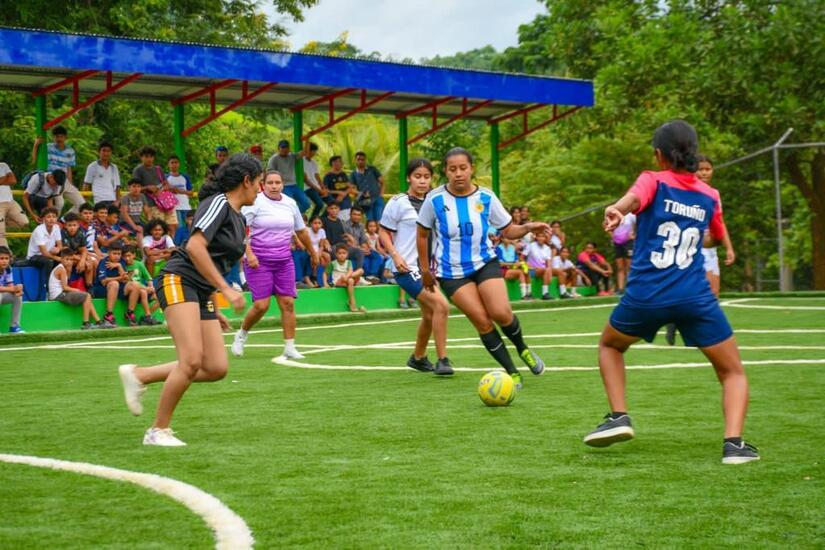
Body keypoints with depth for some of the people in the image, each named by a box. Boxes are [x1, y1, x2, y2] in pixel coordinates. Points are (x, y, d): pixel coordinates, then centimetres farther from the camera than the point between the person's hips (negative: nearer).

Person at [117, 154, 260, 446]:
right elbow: (195, 247, -21)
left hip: (202, 293, 9)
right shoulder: (218, 203, -8)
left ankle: (138, 375, 10)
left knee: (217, 368, -3)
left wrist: (214, 310, 22)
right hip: (179, 282, -9)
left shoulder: (238, 219, 20)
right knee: (192, 359, -22)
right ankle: (158, 430, -9)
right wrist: (226, 289, -21)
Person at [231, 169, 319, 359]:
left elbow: (301, 231, 22)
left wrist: (313, 254, 29)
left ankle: (289, 347, 2)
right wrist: (249, 253, -24)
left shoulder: (290, 204, 10)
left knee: (288, 303, -3)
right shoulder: (255, 202, -6)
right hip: (258, 261, -5)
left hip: (284, 261, 5)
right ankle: (241, 335, 18)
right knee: (261, 305, -9)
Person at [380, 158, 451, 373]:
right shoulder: (398, 202, -8)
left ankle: (418, 358, 39)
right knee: (441, 305, -21)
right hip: (407, 267, -7)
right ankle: (442, 360, -14)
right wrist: (395, 255, -17)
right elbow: (383, 232, -4)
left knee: (430, 315, 17)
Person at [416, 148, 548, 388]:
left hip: (485, 262, 1)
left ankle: (523, 350, 13)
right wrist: (425, 270, 8)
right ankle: (512, 372, 1)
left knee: (501, 312, -18)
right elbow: (422, 235, 5)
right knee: (481, 320, -11)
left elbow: (508, 230, 1)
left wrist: (528, 228, -19)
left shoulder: (486, 197, -6)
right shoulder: (435, 199, -9)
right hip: (451, 271, -1)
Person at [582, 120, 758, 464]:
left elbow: (634, 198, -22)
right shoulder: (709, 196, 14)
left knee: (610, 345, 29)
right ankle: (733, 442, -9)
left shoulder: (654, 181, 4)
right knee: (733, 373, 14)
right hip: (695, 297, 1)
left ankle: (618, 417, 13)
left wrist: (617, 209, -44)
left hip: (645, 295, -1)